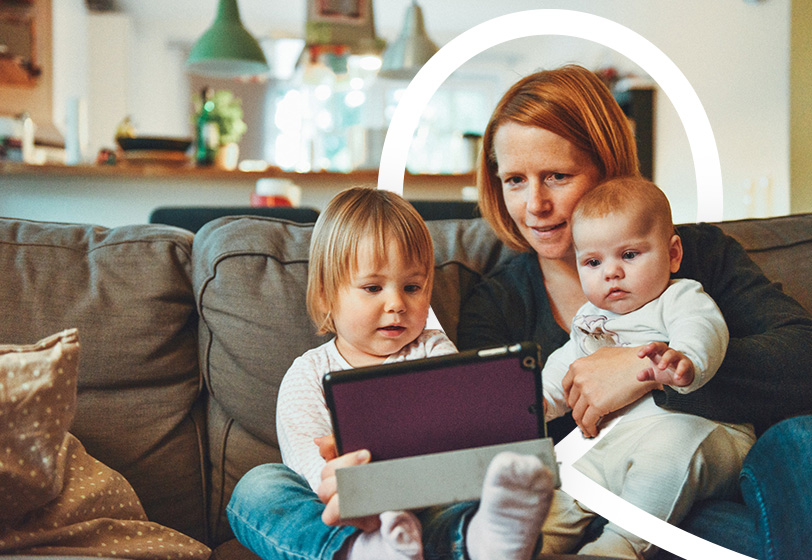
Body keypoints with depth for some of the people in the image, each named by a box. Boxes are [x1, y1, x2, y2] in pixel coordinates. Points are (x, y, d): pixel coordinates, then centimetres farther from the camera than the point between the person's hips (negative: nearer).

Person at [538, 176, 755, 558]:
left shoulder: (680, 298, 2)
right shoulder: (590, 319, 24)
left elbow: (702, 331, -21)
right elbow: (563, 368, 33)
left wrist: (685, 362, -46)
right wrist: (540, 398, 11)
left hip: (701, 430, -6)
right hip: (617, 442, 6)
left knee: (673, 441, -38)